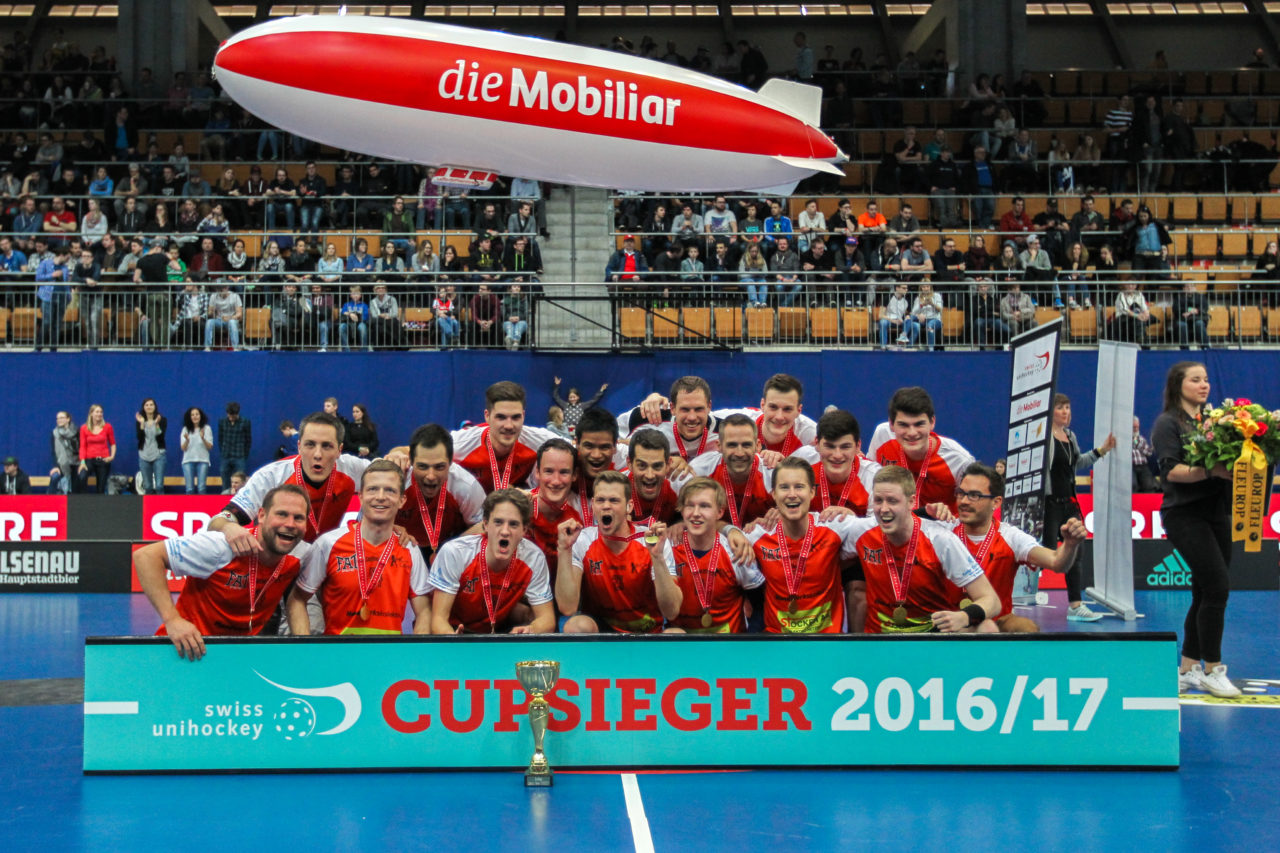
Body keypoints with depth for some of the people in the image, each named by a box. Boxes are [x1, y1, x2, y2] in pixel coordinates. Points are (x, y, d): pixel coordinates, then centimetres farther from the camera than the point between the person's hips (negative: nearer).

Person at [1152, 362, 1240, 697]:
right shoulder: (1167, 423, -3)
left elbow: (1228, 459, 15)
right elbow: (1171, 469, -14)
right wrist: (1210, 471, -25)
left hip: (1217, 512, 6)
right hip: (1185, 514, -6)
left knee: (1206, 593, 7)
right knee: (1217, 586, -14)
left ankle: (1188, 669, 16)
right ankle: (1212, 670, -3)